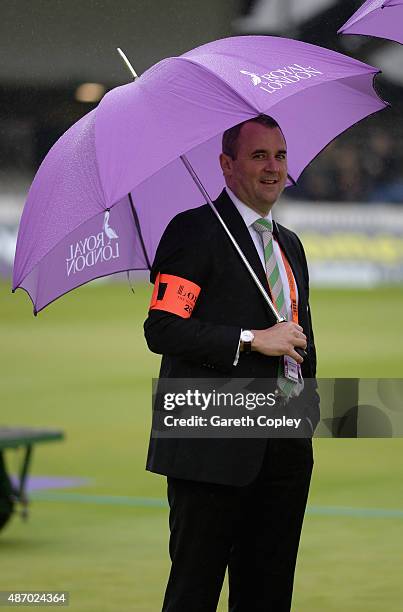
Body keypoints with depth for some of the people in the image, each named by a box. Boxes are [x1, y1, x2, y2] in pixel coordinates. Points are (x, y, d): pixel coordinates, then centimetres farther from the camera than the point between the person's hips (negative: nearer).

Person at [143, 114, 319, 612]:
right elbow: (161, 330, -14)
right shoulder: (194, 231, -5)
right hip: (215, 449, -7)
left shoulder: (289, 244, 20)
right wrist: (252, 340, -16)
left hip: (286, 450, 7)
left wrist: (308, 408, 14)